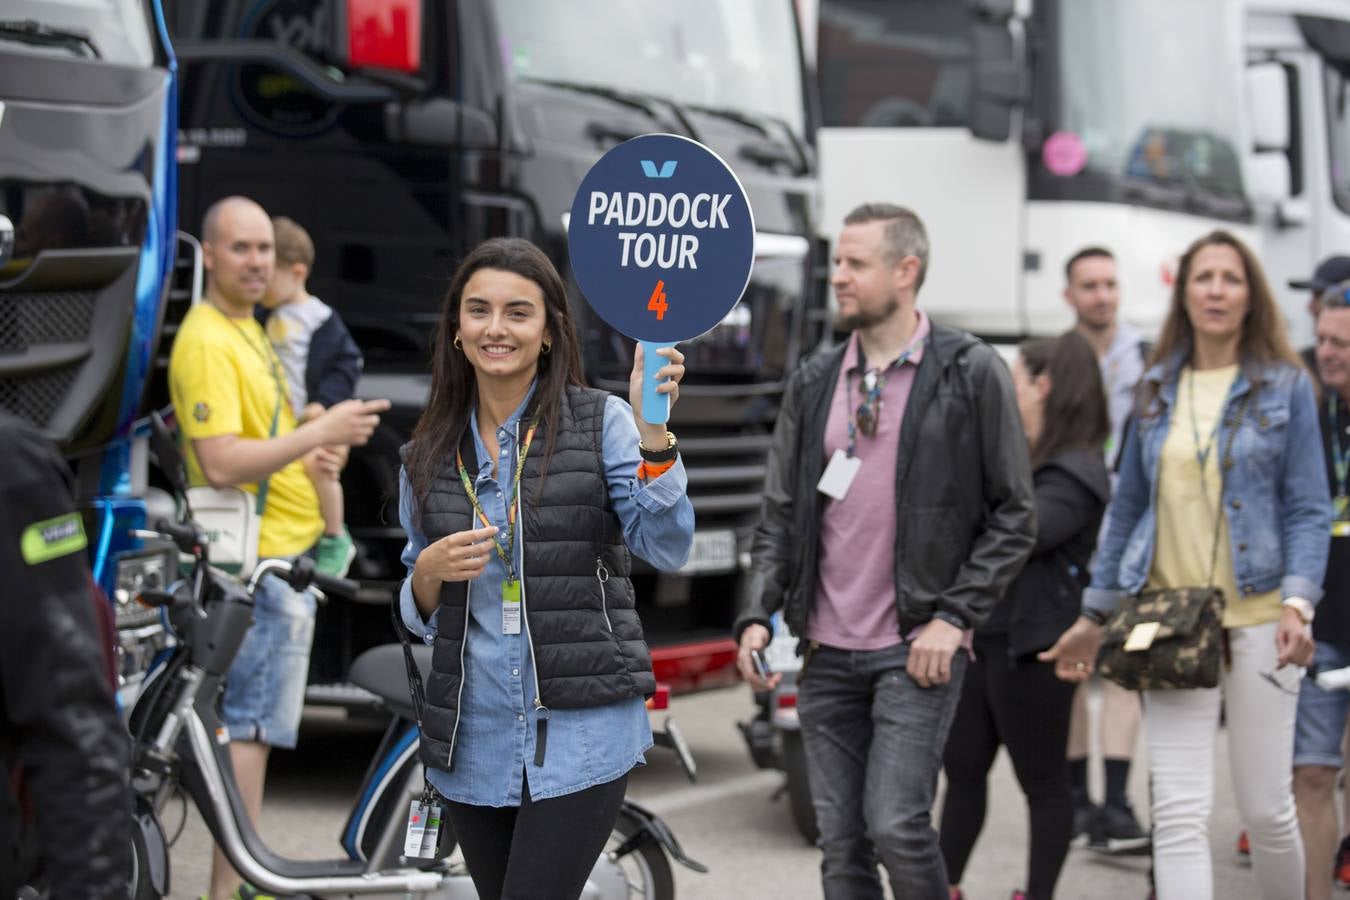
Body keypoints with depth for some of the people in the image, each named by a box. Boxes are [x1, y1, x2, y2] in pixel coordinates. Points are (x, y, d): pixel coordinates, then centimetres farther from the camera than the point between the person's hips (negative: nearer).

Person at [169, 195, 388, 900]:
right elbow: (220, 463, -26)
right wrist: (319, 432, -26)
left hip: (282, 554, 11)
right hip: (255, 561, -11)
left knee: (249, 727, 15)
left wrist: (311, 444, 10)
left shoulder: (247, 330, 16)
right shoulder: (206, 341, -18)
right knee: (248, 727, -9)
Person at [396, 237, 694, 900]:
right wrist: (429, 573, -7)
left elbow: (667, 548, -15)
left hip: (581, 729, -4)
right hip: (473, 739, 4)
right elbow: (419, 617, 15)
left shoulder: (600, 422, -2)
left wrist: (653, 430, -26)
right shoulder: (430, 453, 9)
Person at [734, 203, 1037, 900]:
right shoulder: (814, 382, 11)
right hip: (827, 652, 5)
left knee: (895, 824, -14)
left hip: (918, 648, -5)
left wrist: (954, 617, -10)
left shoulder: (971, 373, -3)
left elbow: (1014, 516, -2)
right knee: (842, 844, 6)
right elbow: (780, 516, 13)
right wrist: (757, 616, -1)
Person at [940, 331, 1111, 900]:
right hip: (984, 637, 9)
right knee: (961, 768, 13)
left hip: (1033, 645, -9)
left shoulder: (1076, 473, -14)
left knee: (1042, 780, 2)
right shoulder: (1020, 457, 15)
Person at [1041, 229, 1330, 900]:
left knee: (1266, 807, 2)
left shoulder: (1285, 387, 2)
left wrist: (1298, 603, -16)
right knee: (1179, 812, -7)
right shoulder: (1157, 390, 10)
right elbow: (1128, 510, 16)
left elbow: (1308, 509, -1)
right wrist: (1093, 617, 15)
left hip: (1256, 617, -2)